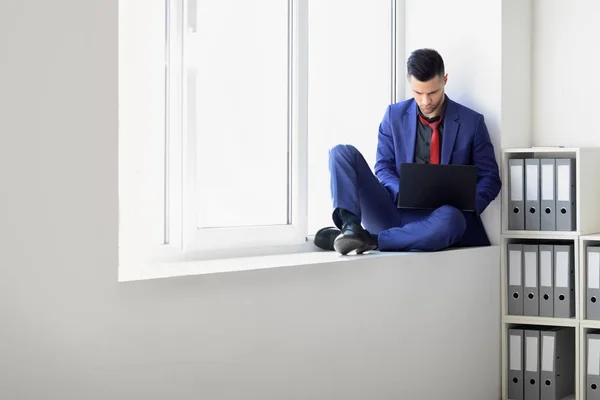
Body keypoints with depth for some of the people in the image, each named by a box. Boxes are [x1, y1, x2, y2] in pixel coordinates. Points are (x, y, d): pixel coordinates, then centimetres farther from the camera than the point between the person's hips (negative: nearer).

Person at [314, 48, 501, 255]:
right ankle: (350, 226, -34)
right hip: (393, 210, 2)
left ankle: (368, 239, -35)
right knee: (342, 152, -14)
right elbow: (383, 167, 10)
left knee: (452, 218, -40)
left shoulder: (471, 121, 5)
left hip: (436, 216, -2)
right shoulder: (394, 115, 10)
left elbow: (490, 177, 7)